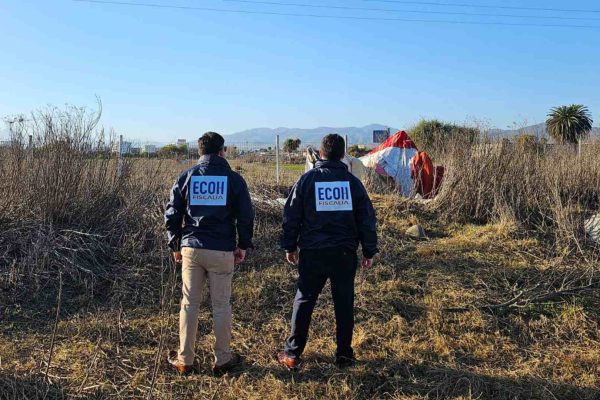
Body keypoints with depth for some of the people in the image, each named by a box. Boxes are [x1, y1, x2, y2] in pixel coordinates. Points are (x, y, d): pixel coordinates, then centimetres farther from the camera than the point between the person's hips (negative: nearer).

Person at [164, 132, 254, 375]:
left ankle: (184, 360, 19)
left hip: (191, 248, 2)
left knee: (189, 304, 10)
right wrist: (243, 246, 9)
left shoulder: (187, 177, 4)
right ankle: (222, 359, 18)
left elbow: (172, 214, 4)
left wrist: (175, 245, 13)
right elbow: (246, 216, -1)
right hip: (222, 250, -2)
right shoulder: (234, 179, -1)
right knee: (221, 305, 8)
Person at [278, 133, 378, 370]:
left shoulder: (306, 180, -1)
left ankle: (292, 354, 14)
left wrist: (290, 246, 12)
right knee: (344, 304, 13)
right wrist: (369, 251, 12)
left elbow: (291, 216, 1)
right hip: (344, 253, 1)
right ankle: (344, 354, 21)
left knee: (304, 302, 9)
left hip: (312, 253, -1)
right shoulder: (352, 182, 2)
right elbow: (367, 219, 4)